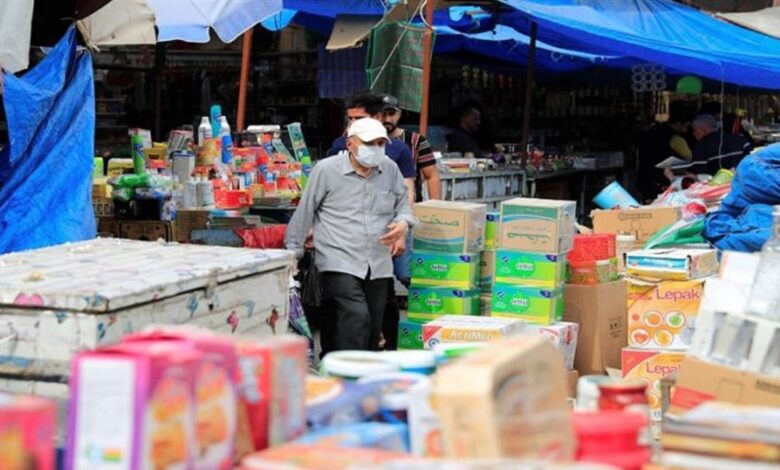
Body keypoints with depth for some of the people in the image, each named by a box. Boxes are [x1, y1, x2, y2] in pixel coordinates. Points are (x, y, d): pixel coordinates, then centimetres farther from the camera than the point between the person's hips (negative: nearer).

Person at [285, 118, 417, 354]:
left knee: (373, 329, 8)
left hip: (378, 265, 5)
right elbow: (305, 212, 2)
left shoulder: (390, 169, 7)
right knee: (356, 317, -23)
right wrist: (293, 252, 4)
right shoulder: (326, 170, -4)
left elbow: (403, 204, 19)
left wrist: (403, 223, -4)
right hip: (340, 262, -5)